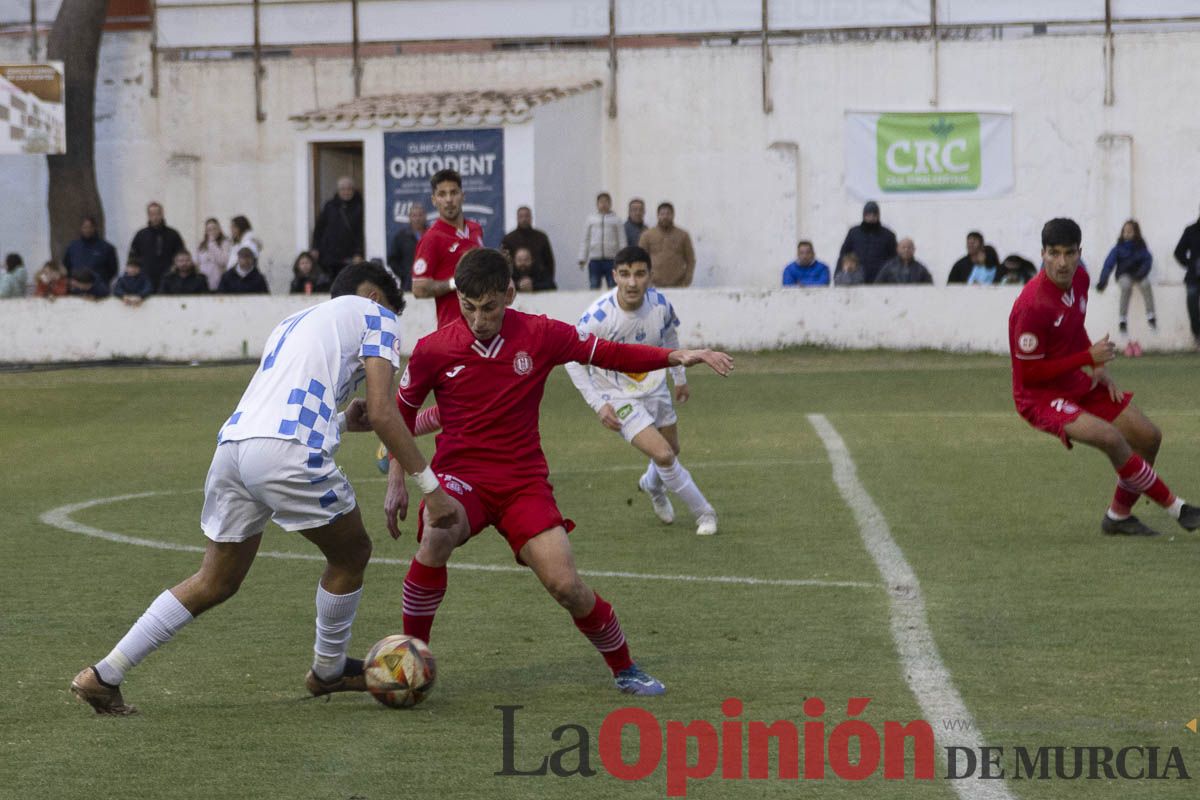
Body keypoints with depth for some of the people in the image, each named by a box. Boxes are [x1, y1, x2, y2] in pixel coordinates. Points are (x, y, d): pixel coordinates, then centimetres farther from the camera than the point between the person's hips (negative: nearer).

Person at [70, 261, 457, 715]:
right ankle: (328, 672, 33)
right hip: (287, 453, -7)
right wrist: (429, 485, 3)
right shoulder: (375, 314, 14)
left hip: (232, 443, 7)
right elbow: (382, 413, 2)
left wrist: (340, 422, 41)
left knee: (215, 582, 18)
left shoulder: (294, 323, 36)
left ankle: (102, 676, 15)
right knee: (351, 555, 18)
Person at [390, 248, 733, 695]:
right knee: (437, 536, -34)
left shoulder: (539, 336, -5)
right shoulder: (433, 350, -6)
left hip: (523, 481, 1)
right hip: (460, 476, -1)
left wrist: (677, 357, -7)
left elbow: (609, 354, 4)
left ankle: (624, 670, 13)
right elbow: (402, 411, 9)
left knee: (565, 584, -12)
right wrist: (396, 481, 8)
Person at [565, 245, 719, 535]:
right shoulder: (598, 316, -30)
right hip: (619, 399, -5)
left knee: (672, 451, 22)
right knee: (663, 455, -18)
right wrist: (598, 405, -19)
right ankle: (704, 513, 3)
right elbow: (573, 360, -15)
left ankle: (652, 485, 58)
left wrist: (679, 378, 19)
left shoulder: (660, 304, -16)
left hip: (655, 388, 5)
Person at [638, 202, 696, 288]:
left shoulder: (683, 235, 10)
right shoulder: (647, 236, 9)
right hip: (654, 286, 0)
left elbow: (690, 261, 9)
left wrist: (686, 282, -2)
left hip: (677, 286, 0)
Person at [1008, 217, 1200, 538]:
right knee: (1110, 437, -30)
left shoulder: (1079, 279, -2)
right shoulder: (1033, 305, -29)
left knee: (1149, 437, 8)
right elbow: (1029, 373, -24)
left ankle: (1119, 516, 25)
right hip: (1039, 396, -9)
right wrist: (1089, 358, -24)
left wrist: (1100, 368, 5)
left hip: (1078, 385, 9)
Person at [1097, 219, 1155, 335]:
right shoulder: (1119, 247, -6)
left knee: (1145, 284, -31)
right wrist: (1102, 281, -24)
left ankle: (1150, 316, -26)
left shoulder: (1141, 246, -3)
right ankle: (1123, 319, -32)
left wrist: (1141, 272, -28)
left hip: (1137, 274, 1)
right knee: (1126, 285, -34)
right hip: (1124, 274, -1)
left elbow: (1148, 260, -9)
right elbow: (1109, 263, -13)